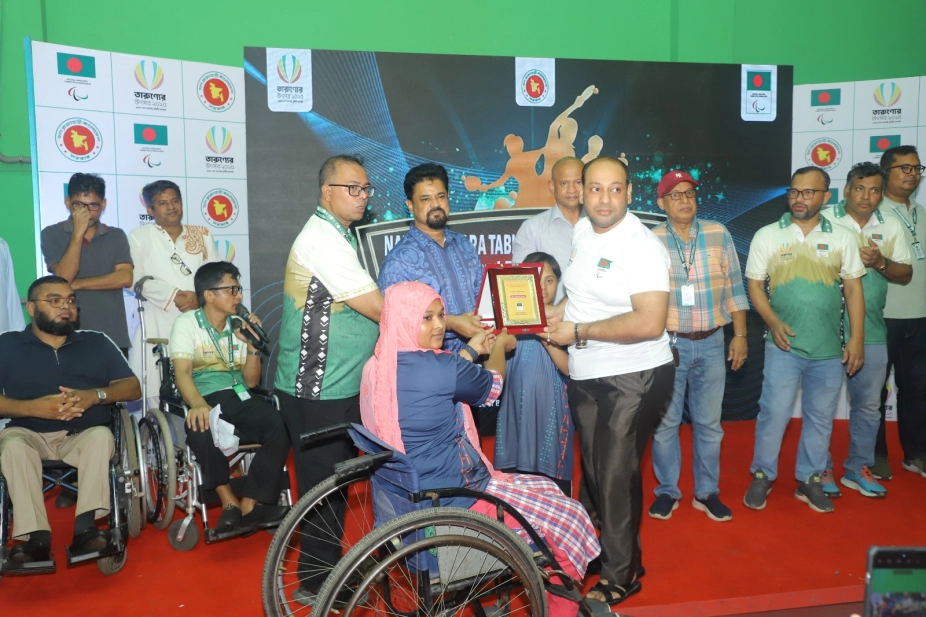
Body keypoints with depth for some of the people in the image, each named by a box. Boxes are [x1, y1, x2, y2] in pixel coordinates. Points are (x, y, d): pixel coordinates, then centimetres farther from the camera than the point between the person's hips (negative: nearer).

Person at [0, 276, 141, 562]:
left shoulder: (97, 342, 16)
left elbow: (133, 387, 8)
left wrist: (95, 395, -12)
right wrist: (34, 407, -18)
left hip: (85, 436, 0)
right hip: (31, 436, 0)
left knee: (101, 435, -31)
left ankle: (85, 527, -37)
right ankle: (36, 537, -33)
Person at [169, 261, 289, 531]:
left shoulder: (240, 326, 16)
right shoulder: (187, 323, 3)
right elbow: (182, 372, -14)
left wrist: (253, 346, -3)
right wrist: (198, 404, -35)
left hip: (239, 398, 4)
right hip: (207, 400, -4)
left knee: (279, 426, -27)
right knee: (200, 429, -39)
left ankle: (250, 506, -21)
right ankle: (229, 501, -19)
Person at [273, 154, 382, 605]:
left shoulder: (340, 235, 13)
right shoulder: (322, 239, -19)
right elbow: (380, 309, -22)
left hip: (340, 385, 10)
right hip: (317, 391, -10)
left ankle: (328, 569, 35)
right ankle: (315, 583, 20)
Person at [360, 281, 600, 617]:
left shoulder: (377, 366, 0)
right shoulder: (436, 368, -26)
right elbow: (491, 387, -4)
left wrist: (472, 349, 20)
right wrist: (500, 346, 15)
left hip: (412, 496, 9)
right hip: (451, 504, -9)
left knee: (544, 489, 22)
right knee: (568, 517, 8)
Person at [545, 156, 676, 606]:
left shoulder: (642, 247, -19)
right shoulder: (581, 232, 5)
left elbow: (650, 323, -29)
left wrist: (579, 332, -23)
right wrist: (559, 327, 5)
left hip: (634, 378, -8)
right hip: (585, 377, 8)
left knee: (616, 477, 1)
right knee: (595, 472, 19)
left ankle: (621, 575, 21)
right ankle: (612, 547, 41)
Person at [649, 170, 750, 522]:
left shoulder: (719, 235, 3)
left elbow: (734, 290, 6)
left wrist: (740, 335, 3)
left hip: (711, 344, 2)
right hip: (668, 344, -1)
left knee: (709, 423, 10)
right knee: (665, 423, 7)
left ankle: (707, 493, 25)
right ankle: (667, 491, 23)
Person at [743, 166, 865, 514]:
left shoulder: (842, 238, 4)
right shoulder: (767, 236, 0)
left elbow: (853, 289, 6)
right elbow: (755, 284, 1)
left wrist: (857, 339, 1)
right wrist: (773, 322, -13)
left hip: (830, 349, 2)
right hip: (784, 346, -2)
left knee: (821, 417, 11)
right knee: (773, 413, -1)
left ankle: (809, 481, 26)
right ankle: (762, 477, 17)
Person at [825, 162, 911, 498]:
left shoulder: (892, 227, 8)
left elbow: (905, 274, 6)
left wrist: (880, 263, -12)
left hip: (871, 330, 4)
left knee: (868, 404, 12)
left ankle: (858, 468, 28)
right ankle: (821, 469, 18)